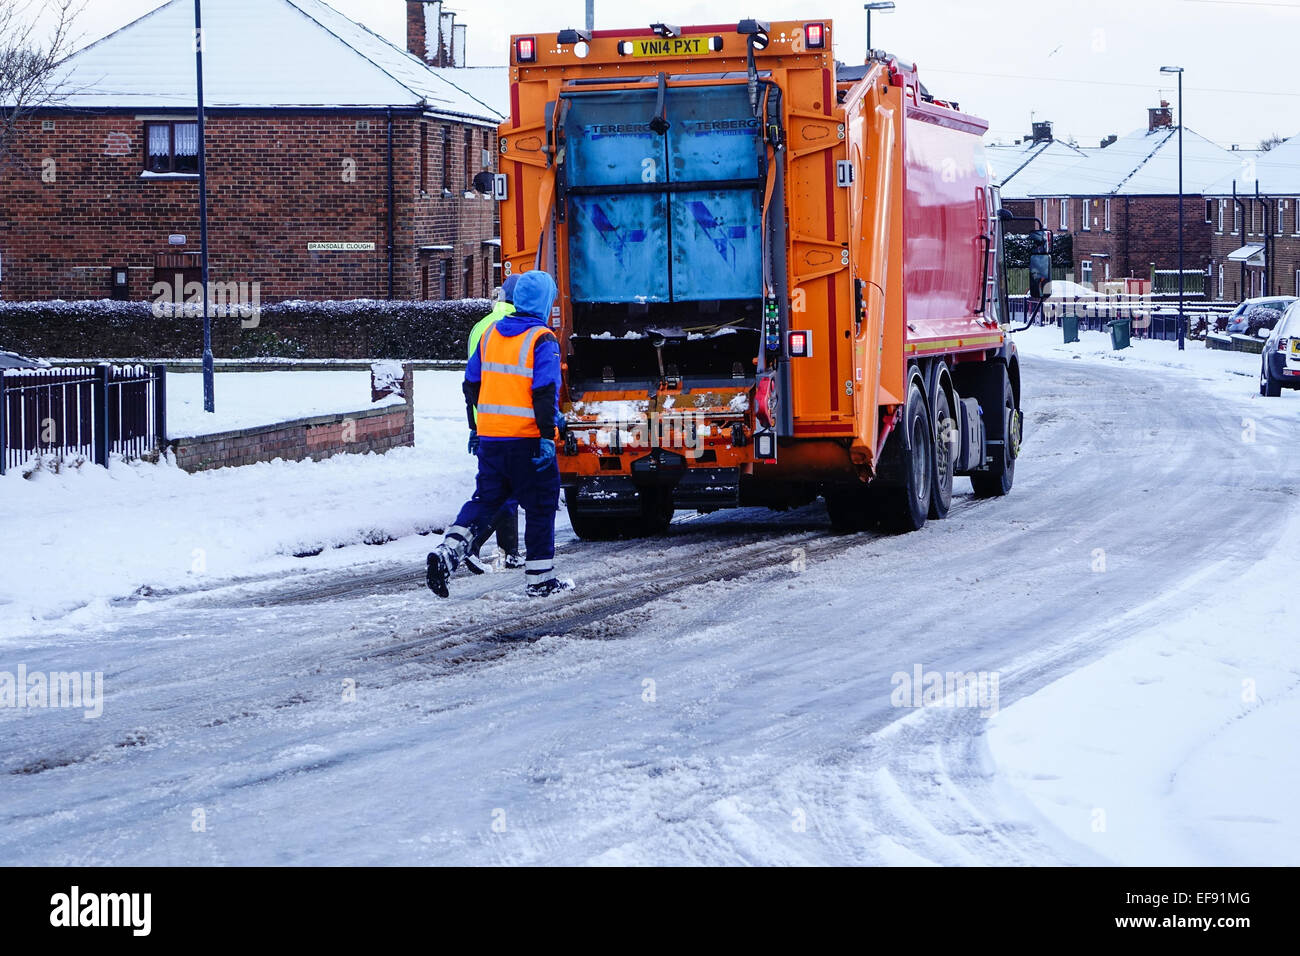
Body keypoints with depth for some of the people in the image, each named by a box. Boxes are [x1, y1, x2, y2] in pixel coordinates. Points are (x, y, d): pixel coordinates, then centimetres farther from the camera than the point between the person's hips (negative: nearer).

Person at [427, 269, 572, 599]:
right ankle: (539, 577, 10)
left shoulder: (490, 334, 10)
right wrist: (548, 435, -16)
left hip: (491, 436, 6)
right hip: (528, 437, -6)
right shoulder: (542, 340, -10)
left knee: (484, 500, 13)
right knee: (540, 506, 6)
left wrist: (475, 427, 24)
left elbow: (472, 384, 15)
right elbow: (545, 392, -18)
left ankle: (448, 551, -6)